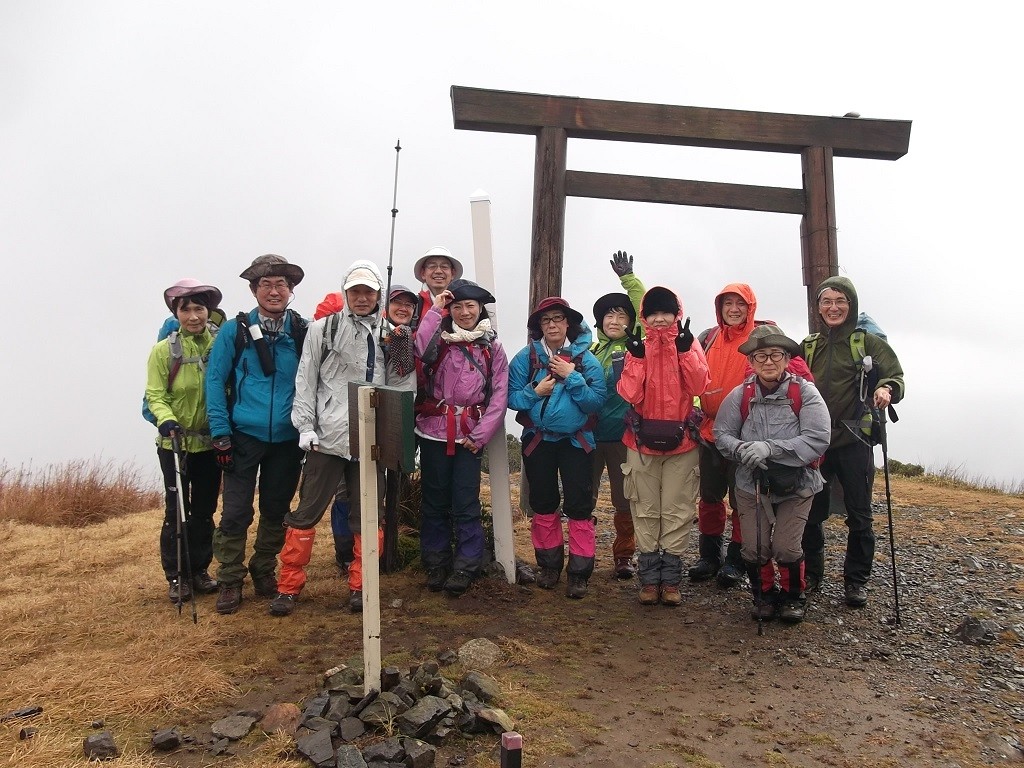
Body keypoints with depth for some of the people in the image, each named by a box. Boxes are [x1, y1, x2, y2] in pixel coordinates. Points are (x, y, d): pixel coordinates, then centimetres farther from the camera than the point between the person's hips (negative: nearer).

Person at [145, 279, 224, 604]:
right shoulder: (164, 350, -8)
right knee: (176, 510, 2)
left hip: (210, 442, 2)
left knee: (205, 510, 12)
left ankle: (199, 571, 26)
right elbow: (155, 395, -9)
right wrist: (165, 419, -27)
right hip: (175, 443, -2)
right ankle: (176, 577, 16)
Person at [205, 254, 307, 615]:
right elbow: (215, 382, -4)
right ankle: (230, 581, 17)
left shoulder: (303, 331, 0)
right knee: (236, 512, 0)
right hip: (244, 436, -2)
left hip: (287, 439, 2)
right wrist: (220, 435, -9)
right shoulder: (234, 331, -4)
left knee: (276, 510, 13)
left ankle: (264, 571, 32)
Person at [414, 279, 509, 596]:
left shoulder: (492, 348, 4)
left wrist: (480, 435, -8)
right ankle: (435, 563, 22)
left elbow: (499, 396, 0)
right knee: (434, 499, 9)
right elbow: (420, 351, -21)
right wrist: (434, 310, -14)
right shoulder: (439, 339, 3)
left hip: (470, 434, -1)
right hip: (434, 430, 1)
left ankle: (465, 567, 12)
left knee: (466, 503, 0)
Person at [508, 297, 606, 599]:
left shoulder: (586, 358, -5)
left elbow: (597, 401, -12)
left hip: (576, 441, -2)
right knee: (543, 504, 12)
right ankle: (549, 565, 27)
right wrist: (535, 391, -20)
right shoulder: (526, 357, -2)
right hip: (538, 441, 2)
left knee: (579, 505, -2)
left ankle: (579, 571, 7)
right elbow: (511, 398, -4)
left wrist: (572, 377, -19)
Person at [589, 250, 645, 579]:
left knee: (624, 500, 7)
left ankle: (624, 556, 21)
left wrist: (629, 279, -13)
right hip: (589, 434, 2)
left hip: (623, 434, -2)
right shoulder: (589, 351, 9)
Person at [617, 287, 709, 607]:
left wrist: (685, 351, -22)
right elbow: (629, 394, -10)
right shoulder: (638, 347, 2)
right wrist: (637, 357, -19)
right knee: (645, 512, 6)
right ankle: (649, 578, 14)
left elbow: (699, 386, -14)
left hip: (681, 441, -1)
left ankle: (671, 580, 13)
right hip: (643, 442, 1)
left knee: (677, 512, 5)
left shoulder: (689, 344, 1)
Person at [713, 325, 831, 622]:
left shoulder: (804, 392, -11)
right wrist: (743, 450, -21)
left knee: (786, 548, -7)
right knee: (754, 549, 1)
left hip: (796, 486, -2)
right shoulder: (740, 395, -4)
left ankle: (794, 597, 23)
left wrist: (770, 448, -26)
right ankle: (764, 595, 30)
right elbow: (722, 434, 0)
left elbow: (818, 439, -19)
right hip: (751, 485, 2)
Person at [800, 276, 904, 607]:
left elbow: (896, 375, -7)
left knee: (858, 515, 3)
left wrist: (886, 388, -30)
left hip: (853, 442, -3)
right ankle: (810, 574, 22)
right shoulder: (808, 345, 10)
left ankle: (856, 580, 17)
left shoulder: (867, 341, 0)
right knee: (810, 512, 7)